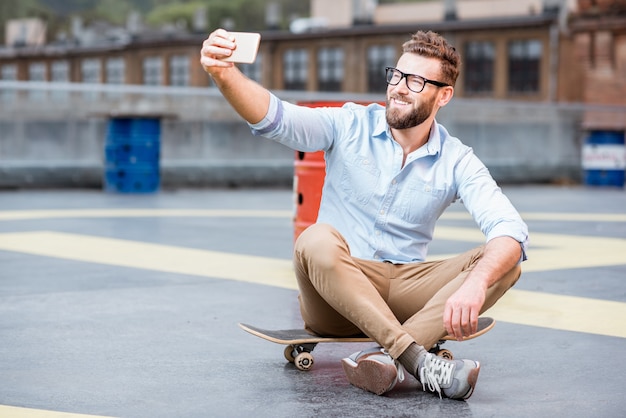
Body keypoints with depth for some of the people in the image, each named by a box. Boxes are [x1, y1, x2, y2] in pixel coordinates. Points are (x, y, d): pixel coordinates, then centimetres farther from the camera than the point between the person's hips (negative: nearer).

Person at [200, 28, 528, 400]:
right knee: (317, 241, -35)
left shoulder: (456, 161, -1)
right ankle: (421, 364, -39)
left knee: (503, 264, -21)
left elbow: (511, 230, -16)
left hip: (405, 293, 2)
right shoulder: (349, 126, -2)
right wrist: (225, 74, -40)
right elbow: (274, 117, -19)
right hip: (334, 299, -1)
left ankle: (388, 356, -37)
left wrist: (476, 284, -37)